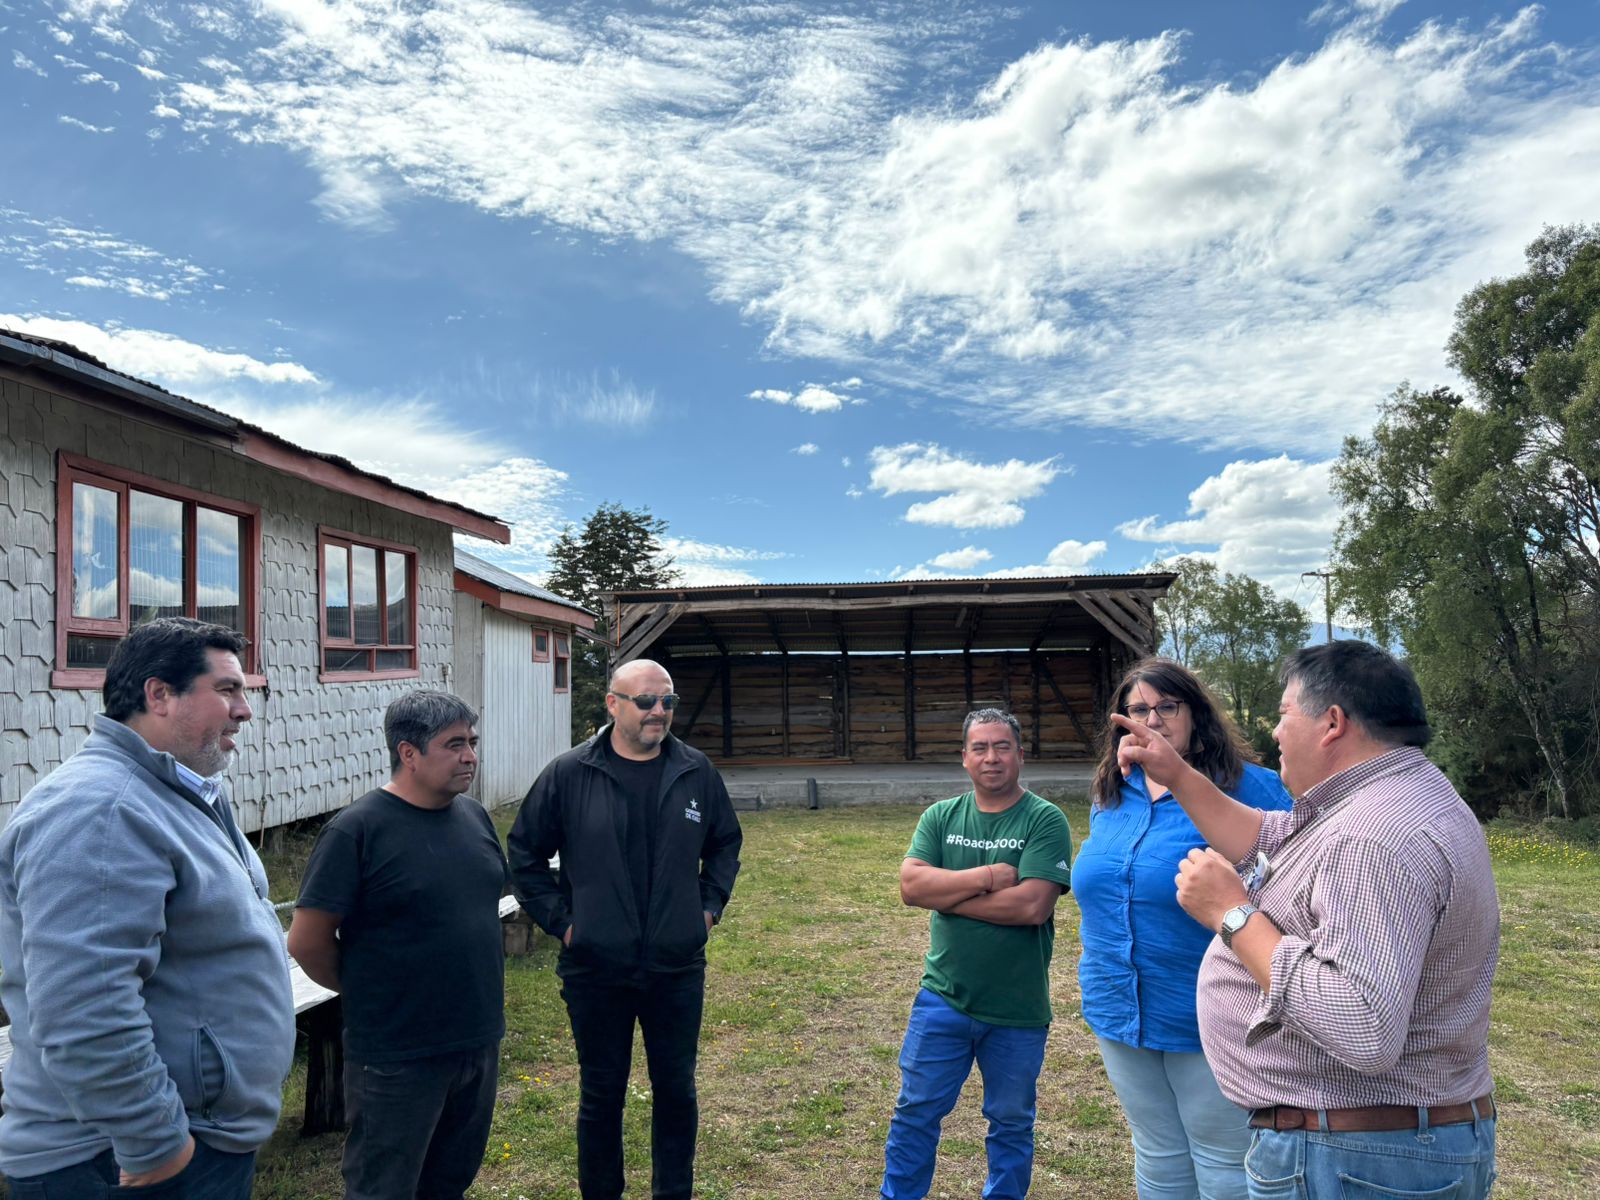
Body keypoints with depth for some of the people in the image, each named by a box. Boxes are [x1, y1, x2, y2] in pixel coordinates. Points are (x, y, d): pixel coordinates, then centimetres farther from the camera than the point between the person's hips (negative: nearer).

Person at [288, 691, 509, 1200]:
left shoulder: (474, 816, 4)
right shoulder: (357, 829, -16)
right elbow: (306, 942, -14)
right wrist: (368, 995, -2)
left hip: (479, 1044, 6)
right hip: (396, 1059, -6)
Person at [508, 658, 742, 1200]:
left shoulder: (697, 772, -1)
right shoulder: (568, 774, -8)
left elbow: (726, 843, 14)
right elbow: (524, 852, 1)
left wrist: (709, 905, 6)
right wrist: (561, 920, -3)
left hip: (678, 968, 2)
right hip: (595, 971, -2)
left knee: (677, 1091, 15)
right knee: (601, 1095, 14)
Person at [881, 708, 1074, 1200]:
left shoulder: (1045, 820, -11)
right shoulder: (940, 817, 1)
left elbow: (1032, 905, -22)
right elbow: (911, 884, -12)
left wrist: (947, 893, -15)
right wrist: (988, 876, -20)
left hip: (1018, 1010, -2)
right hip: (943, 998, 3)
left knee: (1011, 1123, 17)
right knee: (915, 1112, 12)